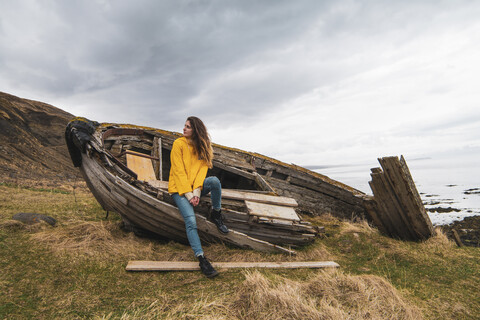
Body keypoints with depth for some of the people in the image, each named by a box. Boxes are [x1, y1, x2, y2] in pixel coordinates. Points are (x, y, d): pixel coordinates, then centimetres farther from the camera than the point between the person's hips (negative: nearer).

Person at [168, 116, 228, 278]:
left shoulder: (202, 147, 4)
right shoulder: (179, 144, -7)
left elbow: (202, 169, -4)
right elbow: (179, 171, -12)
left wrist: (196, 191, -19)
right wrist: (188, 193, -20)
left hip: (196, 186, 3)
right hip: (179, 187, -3)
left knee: (215, 180, -29)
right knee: (190, 220, -23)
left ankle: (216, 214, -8)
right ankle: (201, 258, -18)